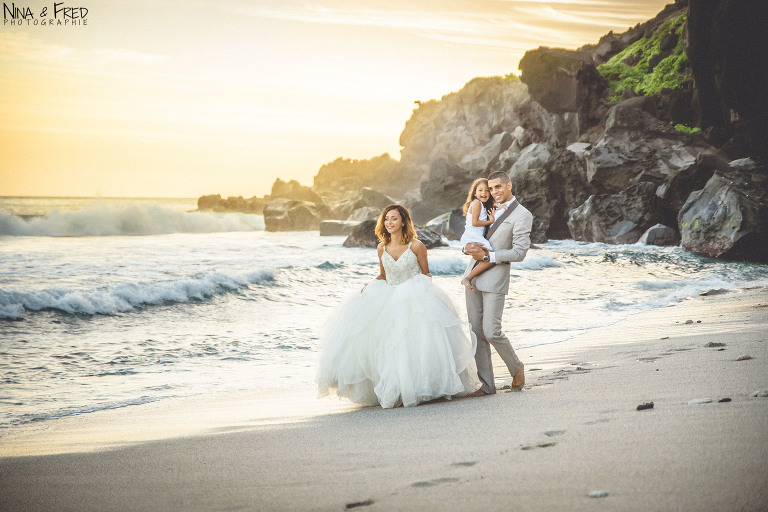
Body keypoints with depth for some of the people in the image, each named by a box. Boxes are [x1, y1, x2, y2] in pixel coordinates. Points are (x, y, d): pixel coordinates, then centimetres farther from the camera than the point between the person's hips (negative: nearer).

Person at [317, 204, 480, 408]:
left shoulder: (416, 246, -6)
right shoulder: (382, 249, 6)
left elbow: (426, 274, 5)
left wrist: (424, 284, -16)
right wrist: (369, 286, 1)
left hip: (414, 299, -4)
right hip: (389, 299, 5)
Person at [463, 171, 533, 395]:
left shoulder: (522, 215, -5)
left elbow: (519, 253, -11)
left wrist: (488, 256, -17)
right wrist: (468, 247, -3)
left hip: (495, 279, -7)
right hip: (473, 276, 7)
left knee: (491, 332, -10)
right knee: (476, 332, 4)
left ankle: (516, 368, 16)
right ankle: (486, 384, 9)